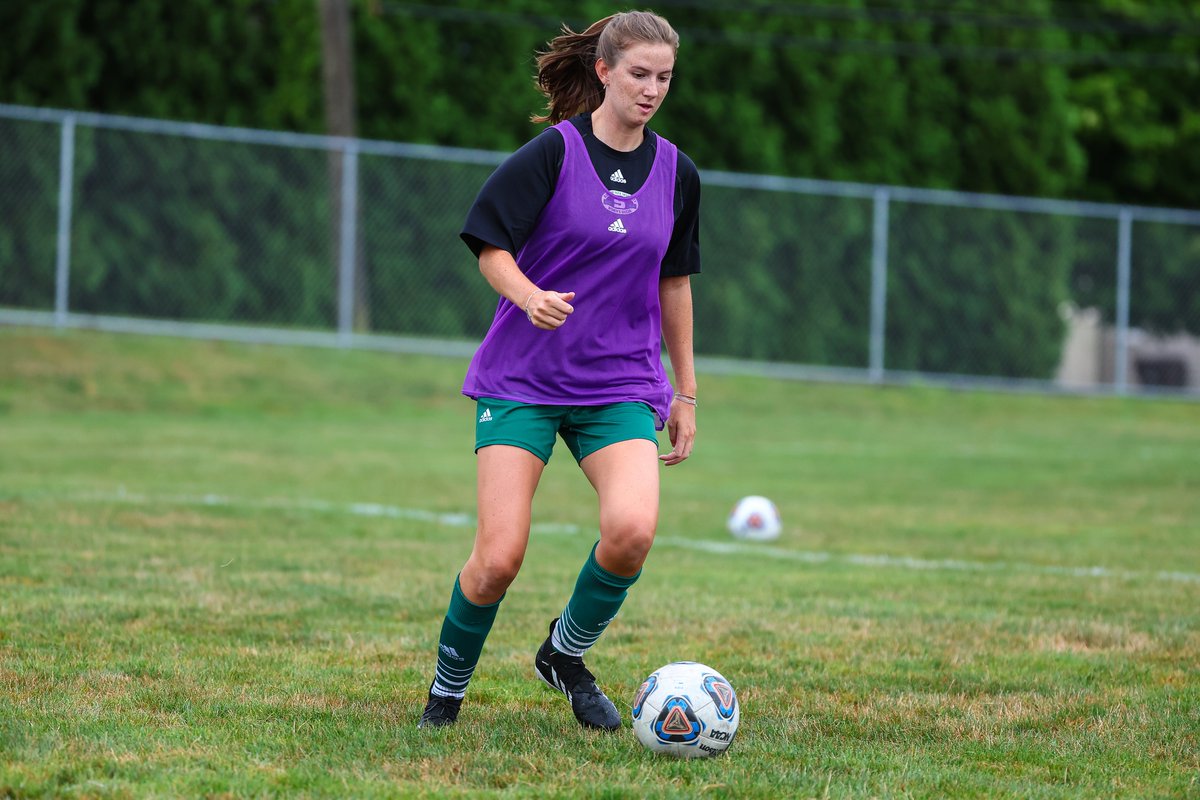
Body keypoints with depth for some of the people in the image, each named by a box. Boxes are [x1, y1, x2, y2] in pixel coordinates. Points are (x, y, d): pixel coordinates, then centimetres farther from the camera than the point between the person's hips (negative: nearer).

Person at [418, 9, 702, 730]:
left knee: (632, 531, -23)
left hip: (621, 386, 3)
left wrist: (686, 392, 19)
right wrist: (530, 295, -26)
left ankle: (566, 655, 5)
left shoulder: (675, 172, 7)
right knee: (499, 560, -13)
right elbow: (491, 246, -5)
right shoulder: (553, 152, -6)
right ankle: (448, 688, 16)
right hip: (522, 378, -3)